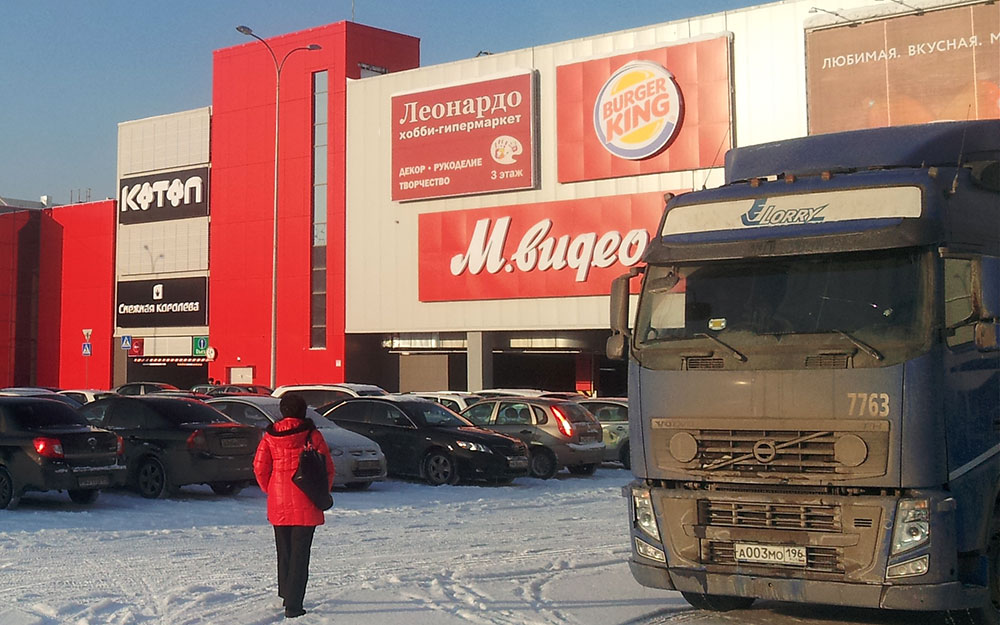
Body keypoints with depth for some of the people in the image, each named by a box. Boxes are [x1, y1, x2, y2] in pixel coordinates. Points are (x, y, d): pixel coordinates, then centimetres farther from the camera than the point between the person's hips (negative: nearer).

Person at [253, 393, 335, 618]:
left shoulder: (270, 436, 1)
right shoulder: (312, 435, -6)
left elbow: (260, 467, 2)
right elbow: (328, 467, -4)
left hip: (279, 504, 3)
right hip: (305, 505, -3)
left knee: (284, 551, 19)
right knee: (300, 553, -1)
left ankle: (286, 595, 31)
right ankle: (293, 604, -7)